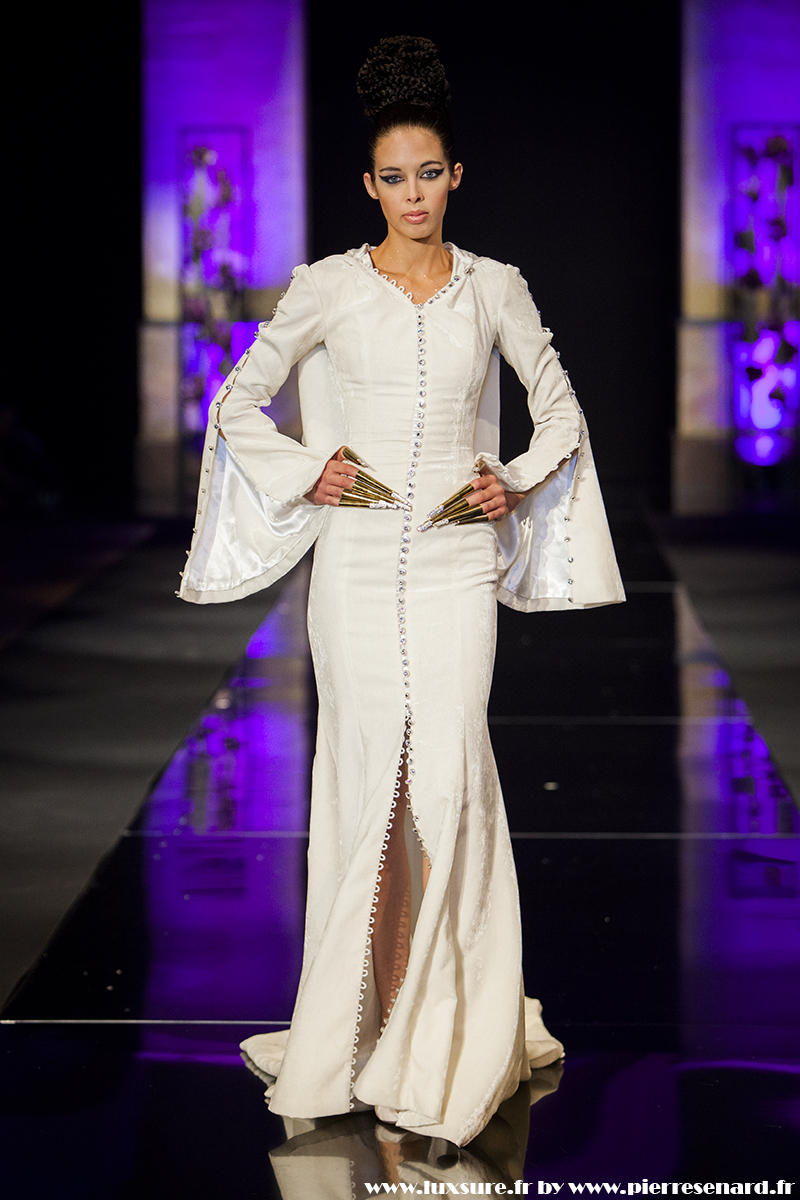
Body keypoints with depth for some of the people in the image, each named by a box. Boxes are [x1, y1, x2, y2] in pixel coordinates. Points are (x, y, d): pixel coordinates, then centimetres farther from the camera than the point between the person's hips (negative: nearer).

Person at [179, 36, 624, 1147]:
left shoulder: (495, 289, 5)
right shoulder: (328, 287, 2)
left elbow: (561, 412, 16)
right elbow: (237, 402, 10)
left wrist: (517, 485, 2)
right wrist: (304, 471, -2)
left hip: (458, 559, 0)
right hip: (358, 556, 0)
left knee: (447, 771, -8)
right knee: (370, 768, 0)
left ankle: (448, 1021, 4)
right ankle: (358, 1011, 12)